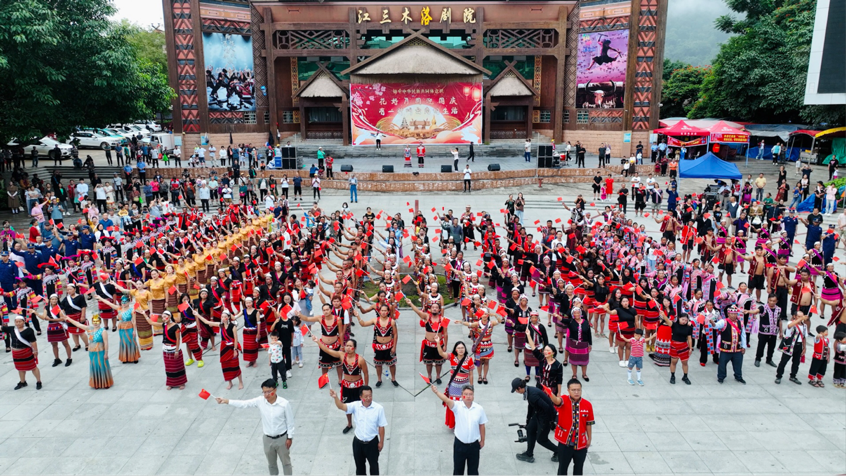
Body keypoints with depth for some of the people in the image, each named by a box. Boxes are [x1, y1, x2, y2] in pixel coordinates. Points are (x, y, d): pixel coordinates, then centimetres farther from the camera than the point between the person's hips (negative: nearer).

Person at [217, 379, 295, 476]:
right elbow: (243, 404, -12)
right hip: (268, 439, 3)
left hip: (282, 438, -3)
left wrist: (290, 437, -9)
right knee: (271, 463, 24)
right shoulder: (260, 401, -14)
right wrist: (226, 401, -21)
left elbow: (290, 422, -14)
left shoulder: (284, 403, -23)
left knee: (286, 462, 16)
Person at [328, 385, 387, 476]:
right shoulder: (355, 406, -14)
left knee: (373, 464, 19)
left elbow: (381, 426, -11)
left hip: (372, 442, -2)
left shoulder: (379, 408, -19)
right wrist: (335, 397, -45)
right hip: (358, 441, 2)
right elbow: (341, 406, -25)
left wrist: (381, 442, -3)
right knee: (359, 463, 23)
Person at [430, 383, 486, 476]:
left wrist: (482, 440, 9)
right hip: (460, 444, -1)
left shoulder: (479, 409, -11)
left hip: (474, 445, 1)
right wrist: (436, 392, -55)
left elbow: (481, 425, 1)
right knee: (458, 468, 16)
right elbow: (446, 400, -36)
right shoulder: (457, 406, -17)